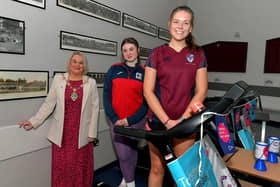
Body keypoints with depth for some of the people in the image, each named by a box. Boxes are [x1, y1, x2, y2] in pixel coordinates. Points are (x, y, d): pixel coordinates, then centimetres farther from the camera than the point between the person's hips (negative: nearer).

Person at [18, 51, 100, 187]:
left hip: (82, 133, 0)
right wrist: (34, 121, 0)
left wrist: (92, 133, -2)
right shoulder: (58, 79, 2)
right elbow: (49, 103, 4)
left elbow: (94, 108, 0)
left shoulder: (91, 83, 0)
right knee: (61, 167, 8)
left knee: (81, 167, 8)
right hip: (61, 133, 1)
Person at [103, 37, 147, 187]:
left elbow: (146, 101, -1)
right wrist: (115, 119, -9)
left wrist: (130, 120, -10)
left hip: (136, 121, 0)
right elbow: (106, 96, 1)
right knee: (123, 154, 1)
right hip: (117, 121, 0)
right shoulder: (114, 70, 4)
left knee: (131, 152, 12)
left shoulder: (144, 72, 2)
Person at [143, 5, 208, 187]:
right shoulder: (157, 53, 1)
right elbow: (148, 91, -4)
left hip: (186, 122, 1)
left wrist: (182, 119, -10)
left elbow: (201, 91, 1)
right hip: (158, 120, 0)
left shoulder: (198, 54, 5)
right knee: (157, 168, 9)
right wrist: (167, 121, -11)